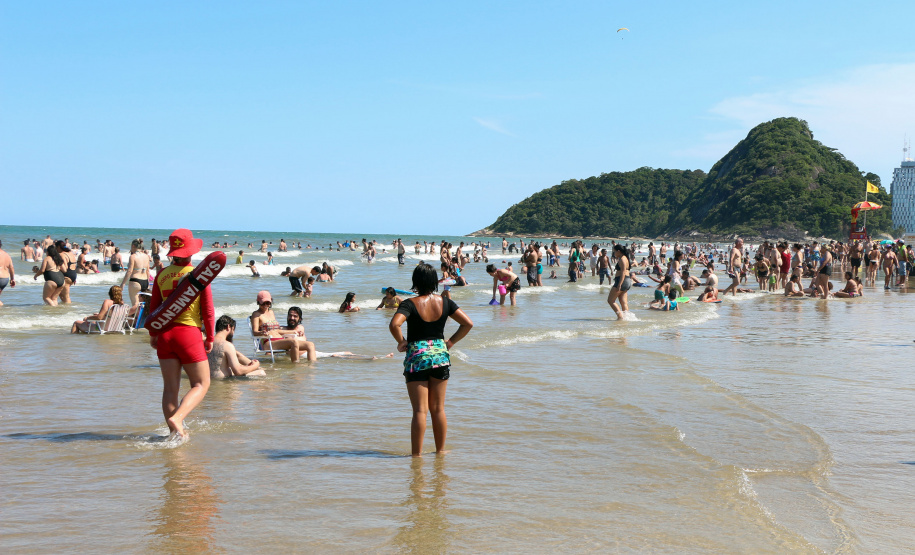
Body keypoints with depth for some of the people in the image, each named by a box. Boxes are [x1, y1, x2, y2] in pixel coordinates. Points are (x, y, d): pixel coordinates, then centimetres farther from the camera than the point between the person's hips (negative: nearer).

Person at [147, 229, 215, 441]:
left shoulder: (162, 274, 3)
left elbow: (153, 307, 9)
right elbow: (208, 310, -6)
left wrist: (153, 334, 22)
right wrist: (210, 338, 6)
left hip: (165, 334, 4)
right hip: (189, 333, -4)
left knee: (170, 387, 9)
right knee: (201, 384, 6)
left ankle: (176, 431, 11)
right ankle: (176, 418, -15)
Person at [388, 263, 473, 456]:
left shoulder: (410, 304, -11)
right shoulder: (445, 303, 1)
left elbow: (394, 324, -27)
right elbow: (468, 323, 0)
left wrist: (402, 342, -10)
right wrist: (450, 342, 7)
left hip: (416, 357, -3)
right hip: (440, 354, 3)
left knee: (420, 410, -1)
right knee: (438, 409, 14)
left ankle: (417, 454, 1)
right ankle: (440, 450, 22)